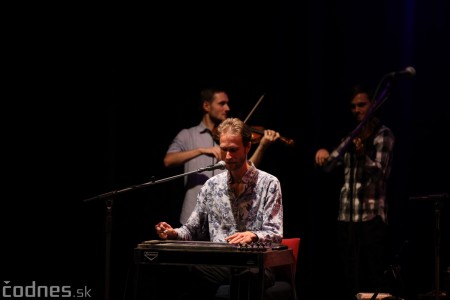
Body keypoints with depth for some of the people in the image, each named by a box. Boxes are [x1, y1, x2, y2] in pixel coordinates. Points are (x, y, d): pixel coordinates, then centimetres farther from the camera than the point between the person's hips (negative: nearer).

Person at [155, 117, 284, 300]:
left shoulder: (269, 184, 3)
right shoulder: (211, 185, 16)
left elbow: (275, 234, -5)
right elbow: (193, 229, 21)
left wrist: (253, 235, -27)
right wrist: (174, 233, -2)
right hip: (215, 264, 3)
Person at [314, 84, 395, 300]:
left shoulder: (383, 134, -2)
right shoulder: (353, 136, 17)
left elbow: (379, 171, -13)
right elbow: (329, 165, 15)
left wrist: (363, 155, -33)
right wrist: (323, 153, -8)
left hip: (372, 216, -6)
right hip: (346, 216, 6)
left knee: (373, 278, -5)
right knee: (349, 278, 9)